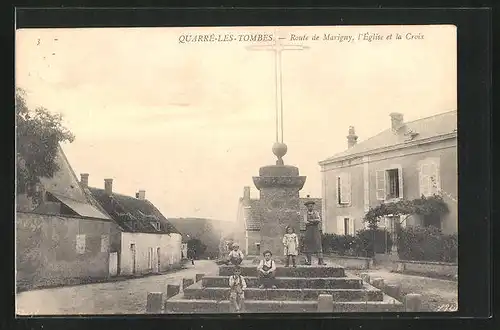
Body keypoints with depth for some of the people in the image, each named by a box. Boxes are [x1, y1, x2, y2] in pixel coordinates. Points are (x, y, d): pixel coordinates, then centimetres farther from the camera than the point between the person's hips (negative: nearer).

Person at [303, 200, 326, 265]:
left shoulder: (316, 213, 9)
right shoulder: (306, 214, 8)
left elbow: (319, 220, -7)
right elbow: (306, 222, -7)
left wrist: (311, 220, -12)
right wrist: (315, 221, -10)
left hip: (316, 230, 0)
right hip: (308, 230, 0)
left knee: (318, 244, -8)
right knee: (308, 245, -2)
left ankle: (320, 261, -11)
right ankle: (309, 261, 5)